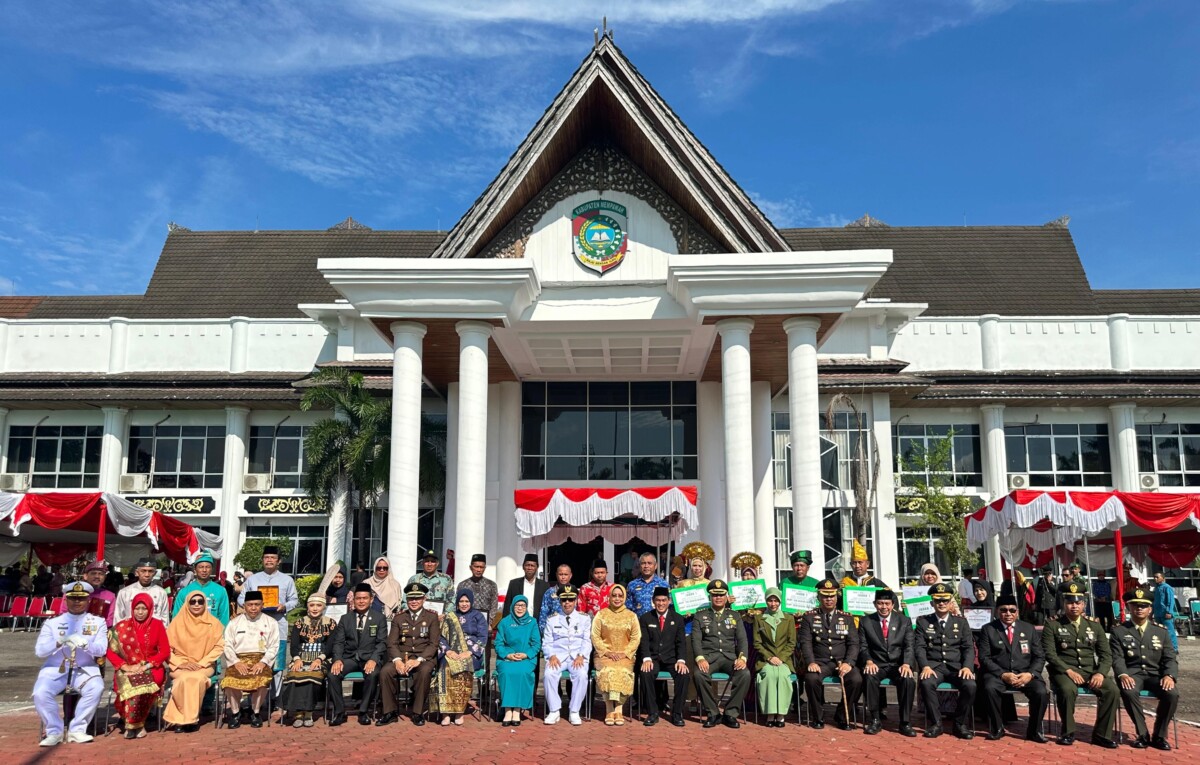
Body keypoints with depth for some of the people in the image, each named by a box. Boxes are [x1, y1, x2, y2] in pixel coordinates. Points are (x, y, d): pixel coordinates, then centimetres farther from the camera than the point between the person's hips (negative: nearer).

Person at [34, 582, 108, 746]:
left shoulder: (98, 622, 4)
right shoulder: (52, 623, 5)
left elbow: (101, 650, -9)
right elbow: (39, 651, -7)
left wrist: (85, 644, -31)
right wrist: (60, 642, -27)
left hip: (84, 669, 0)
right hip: (54, 669, 1)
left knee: (96, 688, -29)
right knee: (40, 693, -27)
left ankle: (77, 730, -14)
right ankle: (55, 732, -7)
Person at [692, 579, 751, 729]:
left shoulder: (734, 616, 16)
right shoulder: (700, 616, 11)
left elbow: (742, 639, 8)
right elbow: (696, 640, 1)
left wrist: (742, 657, -12)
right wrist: (700, 659, -18)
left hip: (730, 656, 1)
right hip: (709, 656, -1)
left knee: (745, 674, -29)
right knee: (699, 674, -34)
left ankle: (731, 713, -15)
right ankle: (713, 713, -16)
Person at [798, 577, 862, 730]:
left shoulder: (847, 618, 12)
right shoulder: (809, 617, 7)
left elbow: (853, 643, 5)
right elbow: (805, 643, -2)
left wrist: (848, 663, -14)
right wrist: (811, 662, -20)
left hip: (842, 662, 2)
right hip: (819, 662, -1)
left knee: (856, 680, -28)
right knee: (811, 679, -33)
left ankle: (843, 717, -5)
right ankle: (817, 718, -10)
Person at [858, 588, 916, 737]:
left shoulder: (904, 621, 8)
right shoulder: (865, 621, 7)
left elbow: (909, 646, 0)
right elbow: (863, 647, 2)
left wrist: (906, 664, -20)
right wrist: (868, 661, -19)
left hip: (899, 665, 0)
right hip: (877, 664, 0)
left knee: (909, 679, -32)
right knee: (869, 677, -34)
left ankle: (905, 723, -18)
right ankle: (875, 720, -19)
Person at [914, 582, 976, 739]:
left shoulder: (961, 622, 15)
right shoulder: (923, 622, 12)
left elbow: (969, 648, 6)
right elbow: (919, 647, 2)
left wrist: (967, 667, -14)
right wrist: (925, 666, -17)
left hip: (957, 666, 1)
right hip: (934, 666, -1)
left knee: (970, 685, -30)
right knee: (926, 683, -34)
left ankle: (960, 724, -8)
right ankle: (935, 723, -16)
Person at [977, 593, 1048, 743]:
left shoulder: (1029, 629, 13)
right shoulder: (988, 629, 5)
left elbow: (1040, 656, 8)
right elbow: (984, 657, -2)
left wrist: (1030, 674, -11)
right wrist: (1002, 675, -17)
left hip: (1025, 674, 2)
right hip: (998, 673, -2)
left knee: (1041, 692, -27)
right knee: (990, 688, -33)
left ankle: (1034, 731, -3)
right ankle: (997, 729, -12)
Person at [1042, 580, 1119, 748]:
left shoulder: (1094, 625, 13)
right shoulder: (1052, 625, 1)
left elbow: (1106, 654, 8)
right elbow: (1050, 654, -7)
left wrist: (1100, 673, -11)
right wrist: (1068, 671, -20)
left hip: (1090, 671, 4)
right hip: (1064, 671, -4)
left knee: (1112, 690, -24)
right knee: (1067, 689, -36)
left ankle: (1101, 734, -9)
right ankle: (1068, 732, -15)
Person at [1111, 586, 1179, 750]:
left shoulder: (1161, 631, 14)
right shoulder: (1118, 631, 6)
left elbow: (1170, 658, 6)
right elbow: (1117, 658, -3)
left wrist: (1169, 676, -15)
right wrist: (1123, 675, -25)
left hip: (1156, 674, 2)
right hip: (1132, 674, -2)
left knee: (1172, 693, -29)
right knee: (1128, 692, -36)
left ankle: (1159, 736, -9)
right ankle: (1143, 735, -17)